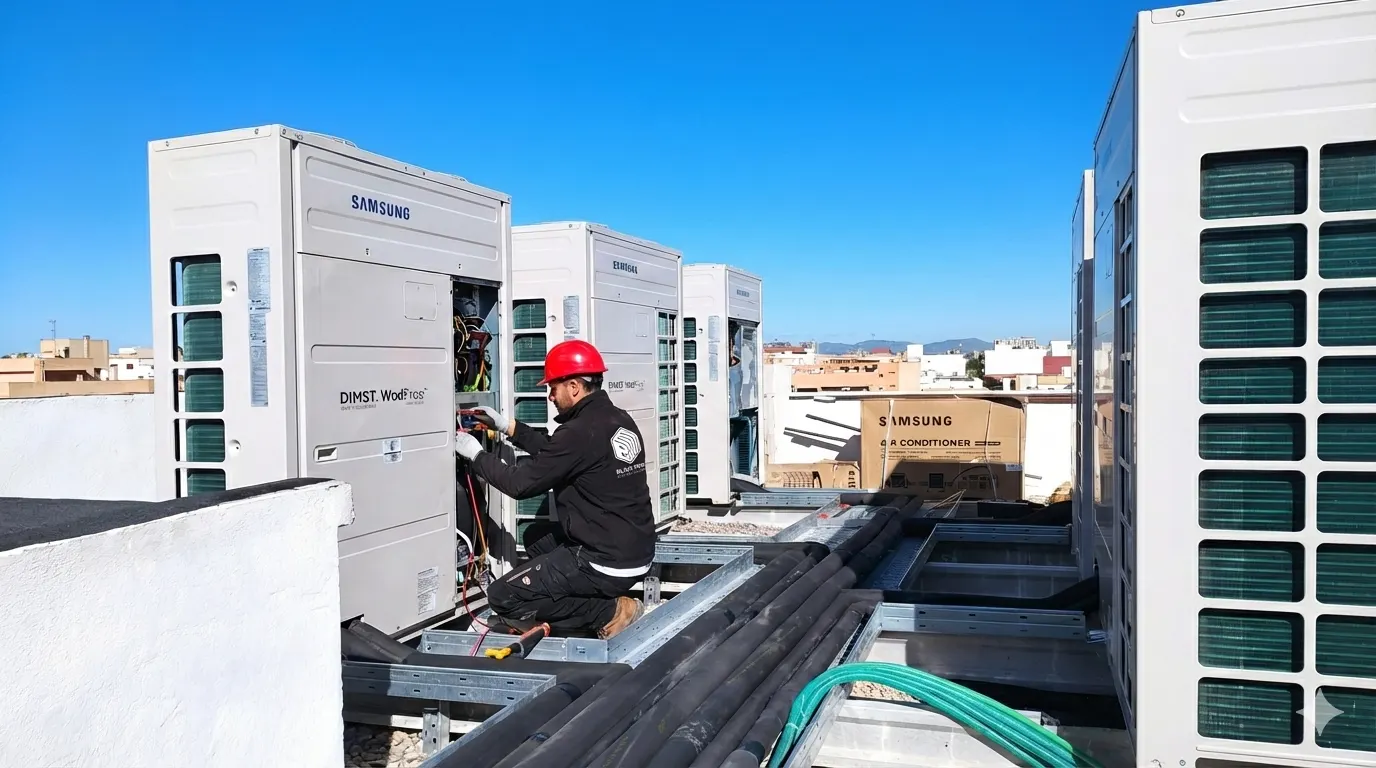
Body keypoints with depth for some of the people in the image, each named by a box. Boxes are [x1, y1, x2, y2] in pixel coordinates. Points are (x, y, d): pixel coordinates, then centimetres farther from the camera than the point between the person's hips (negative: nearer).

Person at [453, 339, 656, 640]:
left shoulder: (580, 432, -21)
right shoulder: (620, 420, 6)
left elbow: (521, 483, -12)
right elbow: (554, 452, 20)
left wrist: (476, 454, 2)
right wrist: (507, 426, 19)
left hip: (608, 564, -9)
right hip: (637, 552, 9)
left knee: (502, 598, -1)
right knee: (536, 537, 28)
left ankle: (610, 612, -3)